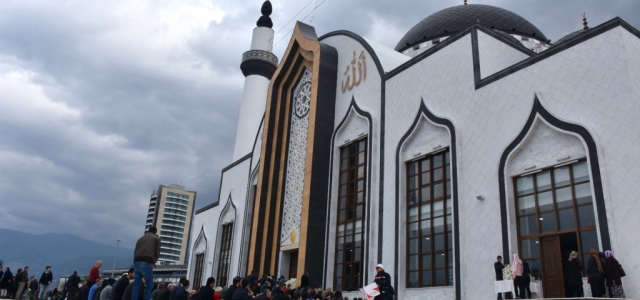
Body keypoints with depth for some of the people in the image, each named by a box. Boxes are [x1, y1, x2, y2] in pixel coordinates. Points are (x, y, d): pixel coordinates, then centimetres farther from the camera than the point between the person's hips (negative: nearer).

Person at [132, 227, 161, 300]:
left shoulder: (141, 238, 28)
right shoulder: (156, 238, 16)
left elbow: (135, 252, 20)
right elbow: (157, 253, 6)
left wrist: (135, 266, 17)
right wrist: (153, 262, 21)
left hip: (137, 263, 4)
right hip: (147, 263, -4)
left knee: (136, 286, 7)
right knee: (148, 286, 2)